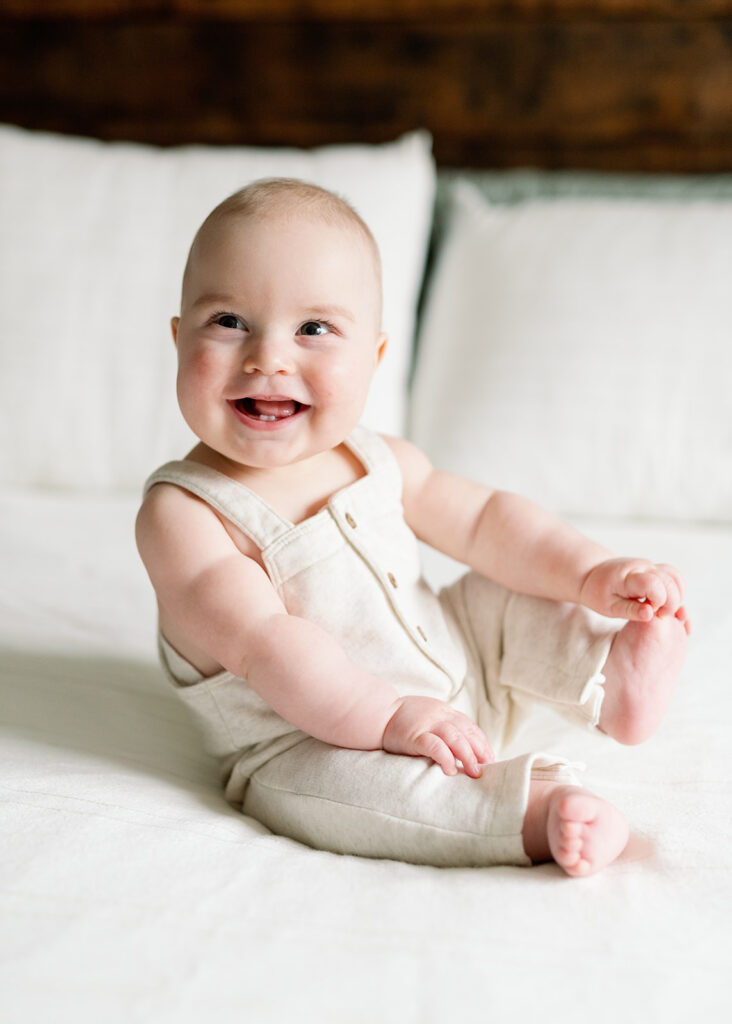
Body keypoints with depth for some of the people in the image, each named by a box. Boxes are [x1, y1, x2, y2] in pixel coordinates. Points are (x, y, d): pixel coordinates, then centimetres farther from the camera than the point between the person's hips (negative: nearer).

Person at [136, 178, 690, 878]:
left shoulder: (380, 462, -2)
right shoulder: (183, 512, -21)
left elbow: (484, 521, 5)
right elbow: (261, 642, -29)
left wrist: (594, 575, -8)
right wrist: (386, 717, -36)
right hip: (309, 745, -7)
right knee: (345, 783, -36)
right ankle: (535, 809, -32)